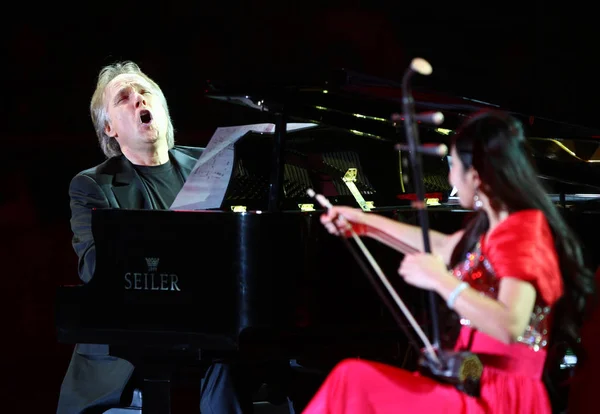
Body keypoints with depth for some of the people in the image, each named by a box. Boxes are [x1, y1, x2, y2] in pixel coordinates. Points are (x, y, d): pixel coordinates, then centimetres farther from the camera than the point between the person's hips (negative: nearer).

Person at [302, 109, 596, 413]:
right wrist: (366, 223, 37)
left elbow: (510, 326, -31)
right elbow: (442, 248, 33)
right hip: (474, 386, 9)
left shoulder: (524, 232, -16)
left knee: (354, 381, -15)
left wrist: (439, 280, -23)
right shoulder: (493, 225, 13)